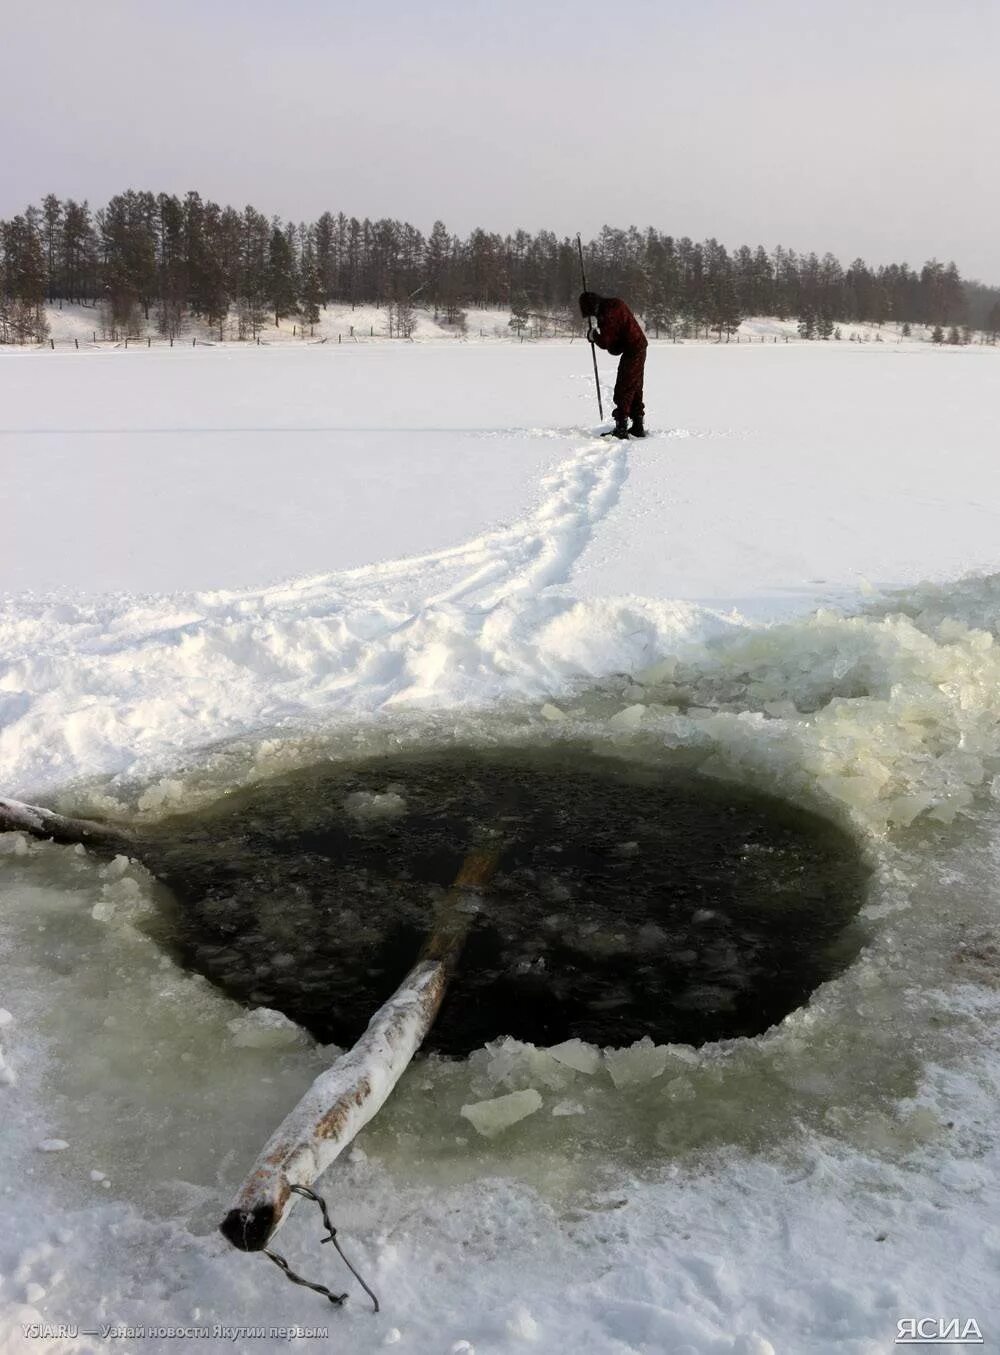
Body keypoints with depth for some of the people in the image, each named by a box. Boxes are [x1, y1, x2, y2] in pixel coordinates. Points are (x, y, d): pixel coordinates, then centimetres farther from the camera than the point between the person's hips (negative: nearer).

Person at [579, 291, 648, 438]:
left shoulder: (608, 313, -21)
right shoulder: (614, 303, 9)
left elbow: (605, 342, -19)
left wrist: (593, 335, 0)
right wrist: (597, 333, 5)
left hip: (632, 352, -10)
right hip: (638, 348, 10)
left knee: (623, 390, -6)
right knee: (635, 390, 15)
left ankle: (621, 428, -5)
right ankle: (638, 427, 21)